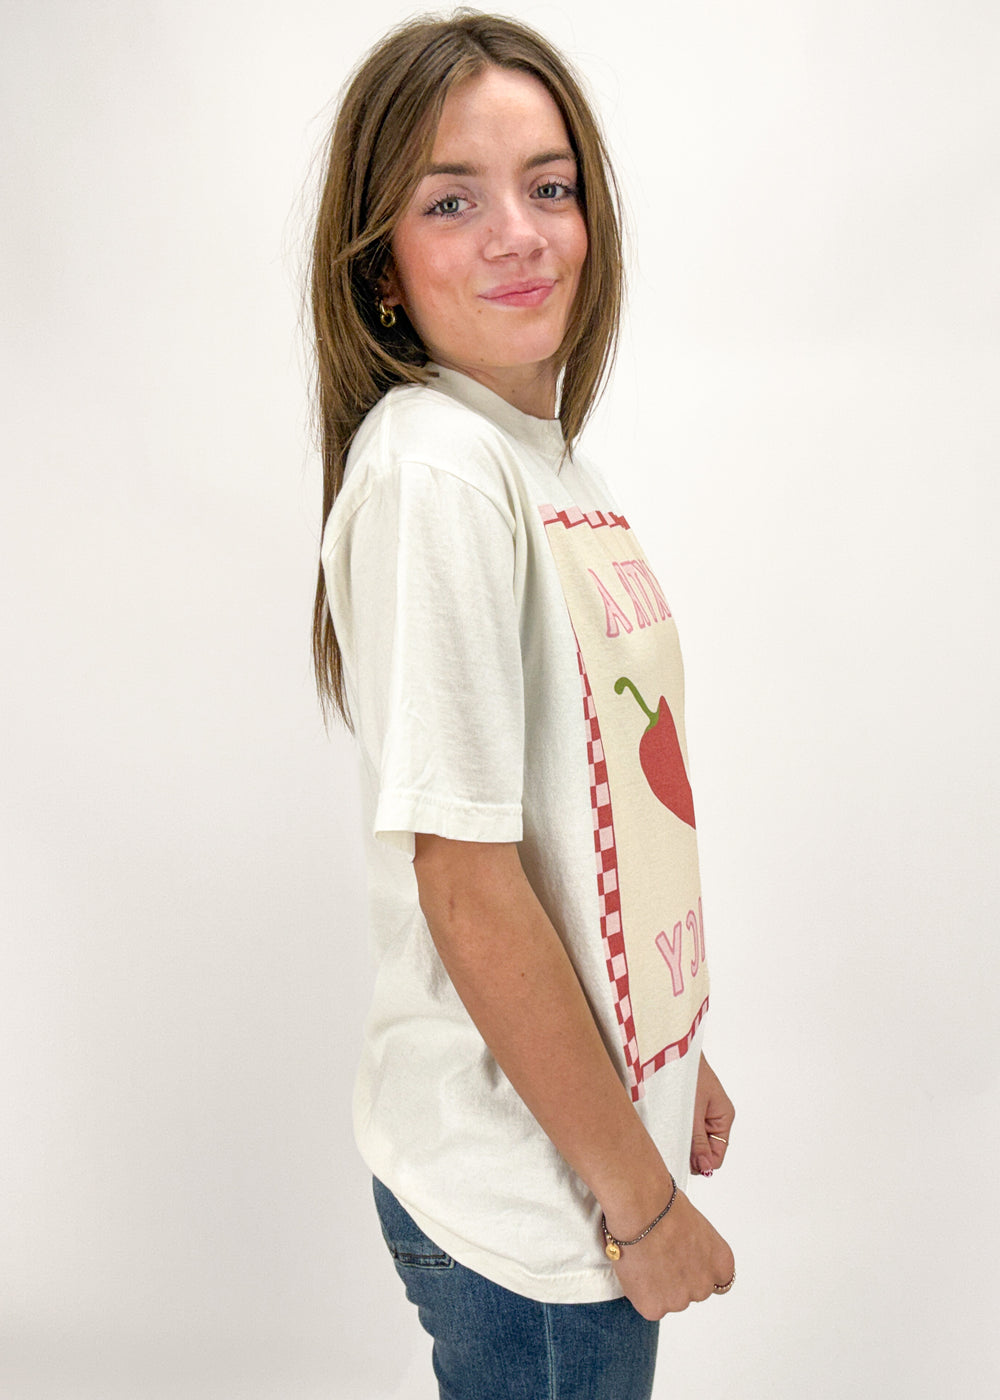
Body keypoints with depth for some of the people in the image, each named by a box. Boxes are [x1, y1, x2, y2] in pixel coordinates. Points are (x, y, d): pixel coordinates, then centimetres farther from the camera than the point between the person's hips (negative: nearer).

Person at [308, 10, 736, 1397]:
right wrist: (644, 1199, -14)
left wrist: (676, 1061, 14)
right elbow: (470, 888, -23)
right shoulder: (429, 468, -22)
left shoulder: (553, 454, 5)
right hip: (524, 1200, -8)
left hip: (607, 1118, 8)